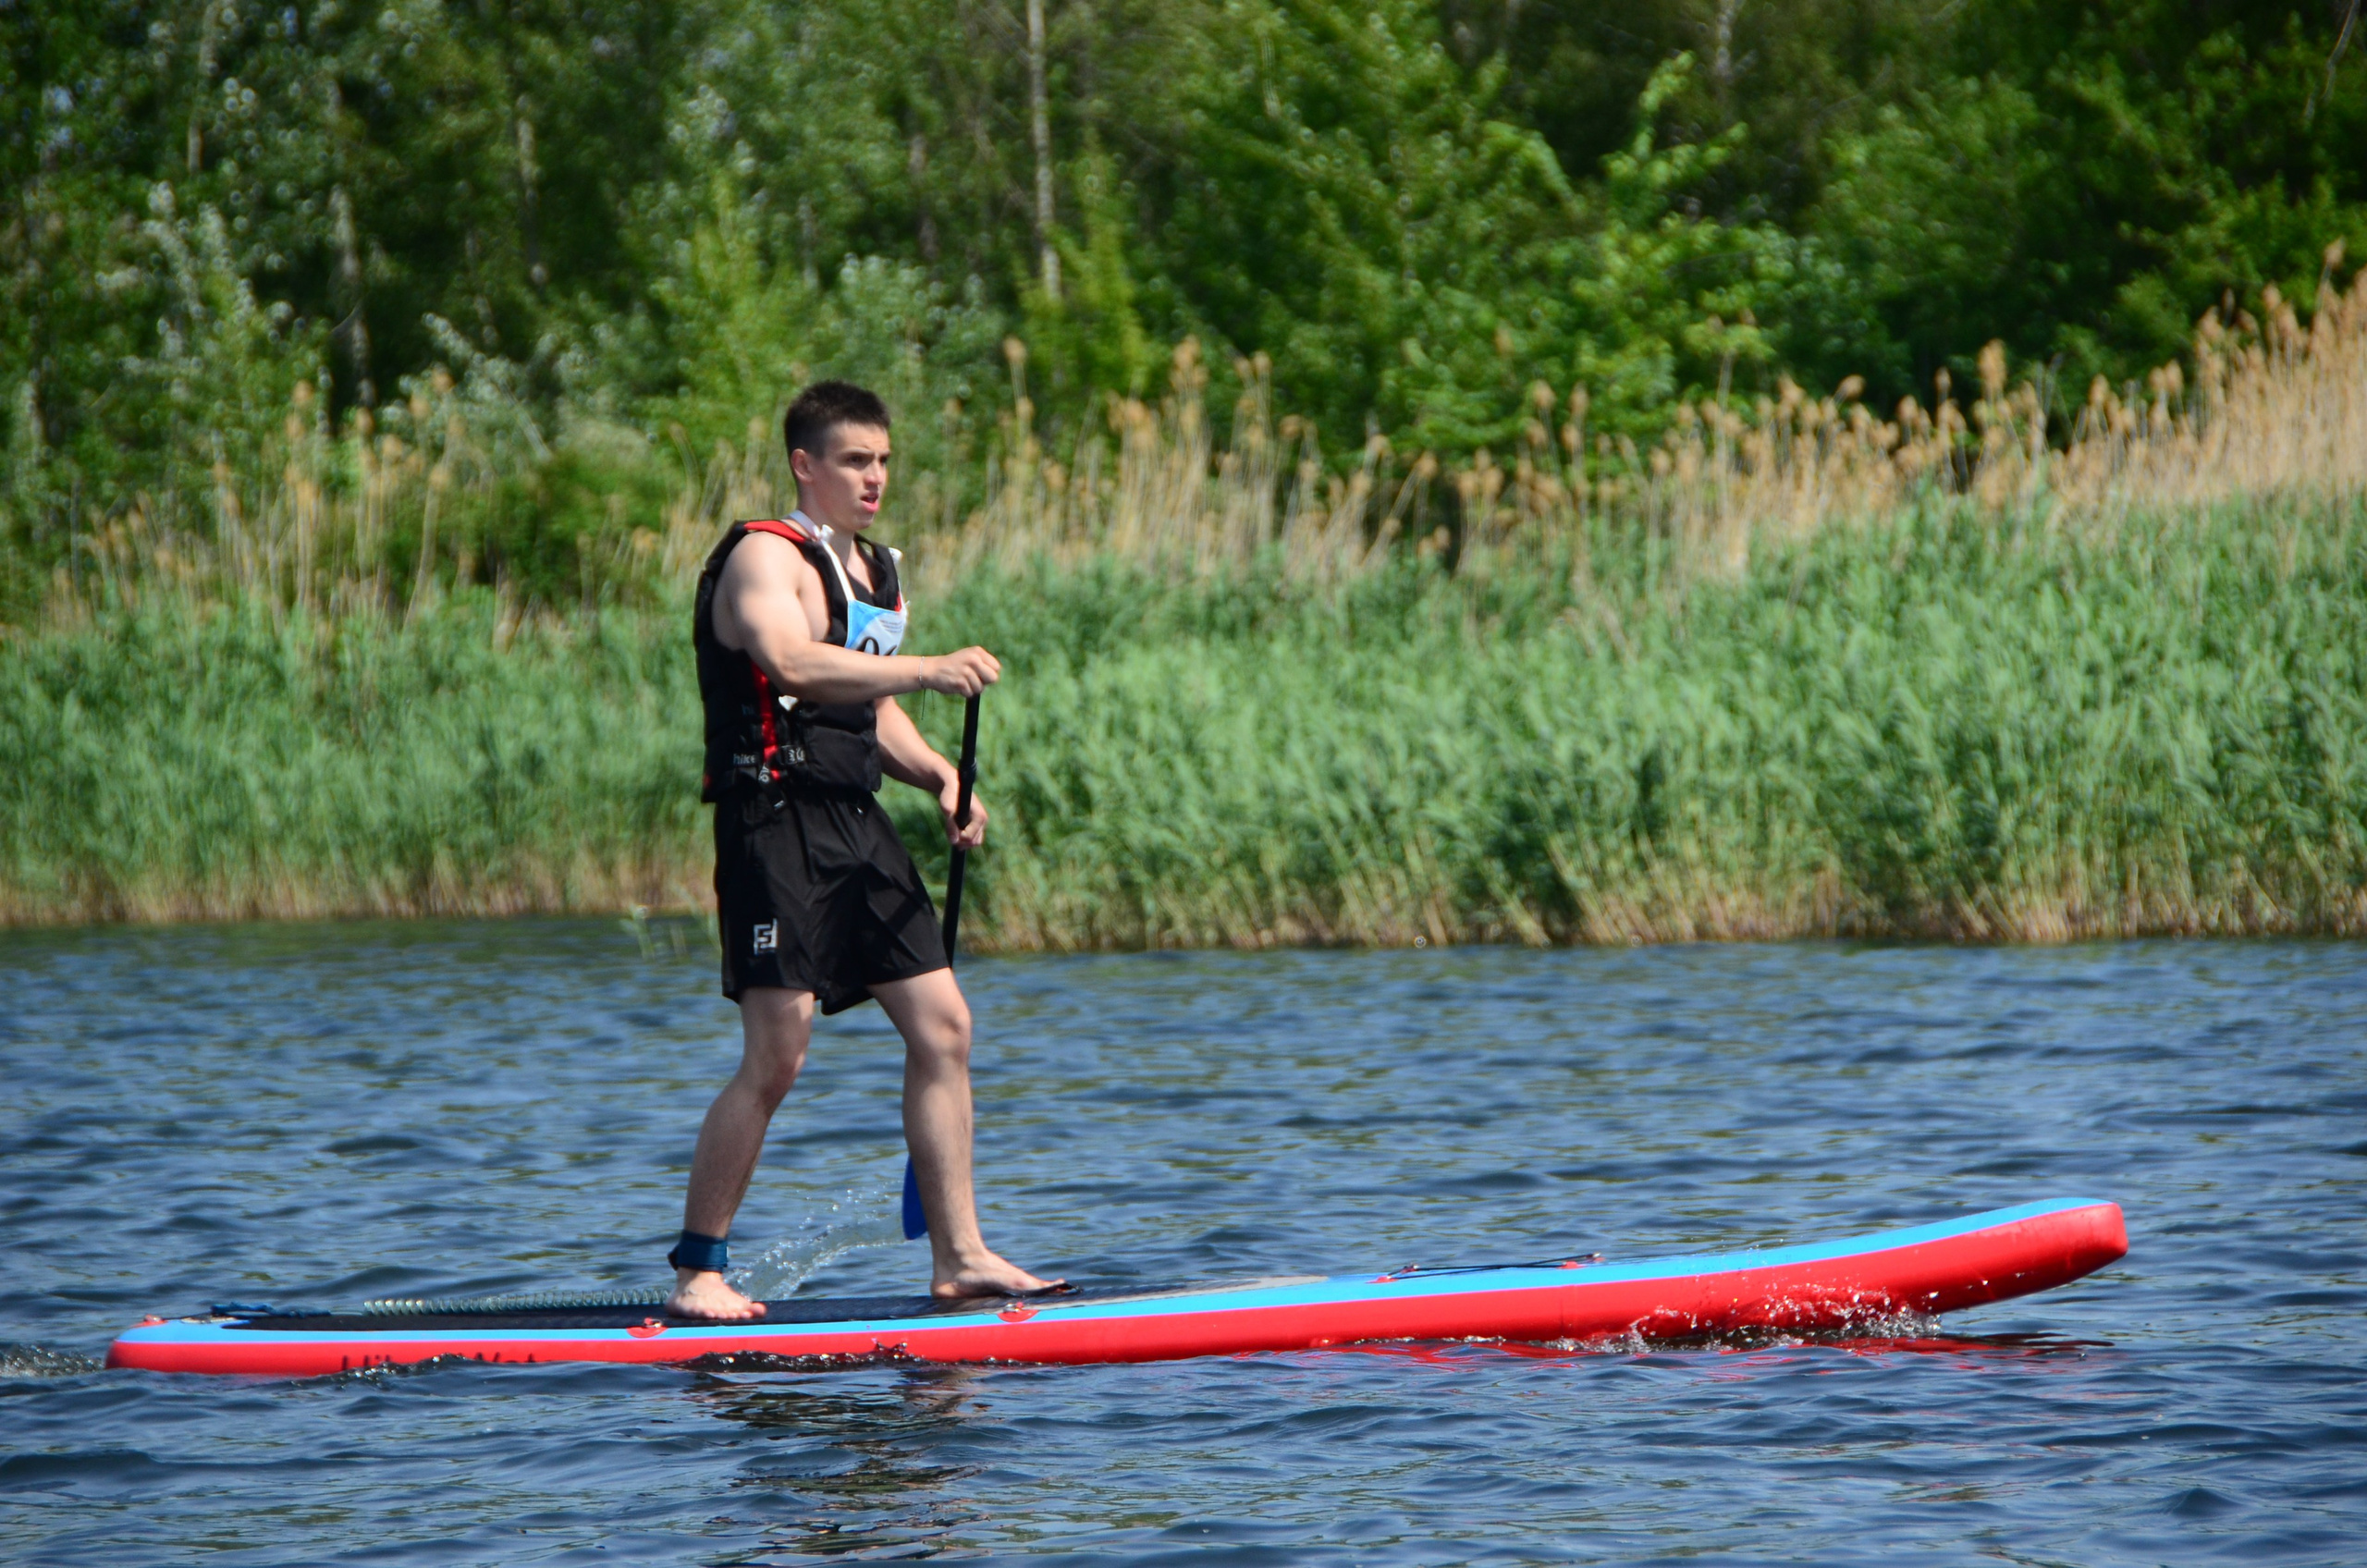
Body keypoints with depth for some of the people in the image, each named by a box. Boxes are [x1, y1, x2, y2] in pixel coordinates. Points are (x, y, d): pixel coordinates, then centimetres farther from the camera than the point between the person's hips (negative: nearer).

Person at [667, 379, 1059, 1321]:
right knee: (775, 1057, -11)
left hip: (857, 828, 9)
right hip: (779, 821, -9)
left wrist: (939, 777, 7)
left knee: (942, 1028, 5)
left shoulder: (875, 572, 20)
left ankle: (958, 1255, 11)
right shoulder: (766, 558, -8)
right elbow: (789, 660, -28)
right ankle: (696, 1275, -4)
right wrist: (925, 670, -34)